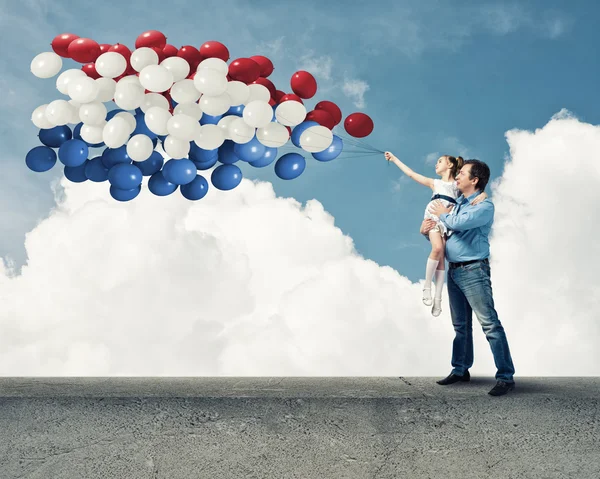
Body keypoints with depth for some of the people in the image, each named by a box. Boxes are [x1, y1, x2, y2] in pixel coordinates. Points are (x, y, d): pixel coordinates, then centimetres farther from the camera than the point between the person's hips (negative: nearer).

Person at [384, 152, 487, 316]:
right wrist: (394, 159, 31)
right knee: (437, 249, -26)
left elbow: (481, 192, 10)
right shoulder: (435, 183, 27)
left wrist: (482, 195, -14)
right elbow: (411, 173, 29)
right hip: (434, 215, 1)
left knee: (441, 257, -10)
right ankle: (427, 286, -14)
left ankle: (438, 299, -13)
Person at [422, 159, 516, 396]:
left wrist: (443, 215, -3)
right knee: (460, 325, 15)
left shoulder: (484, 206, -9)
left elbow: (458, 223, -24)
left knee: (490, 323, -10)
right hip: (454, 271, 8)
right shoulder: (456, 203, 16)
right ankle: (460, 369, 24)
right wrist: (425, 229, -1)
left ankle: (506, 376, -8)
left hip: (474, 271, -8)